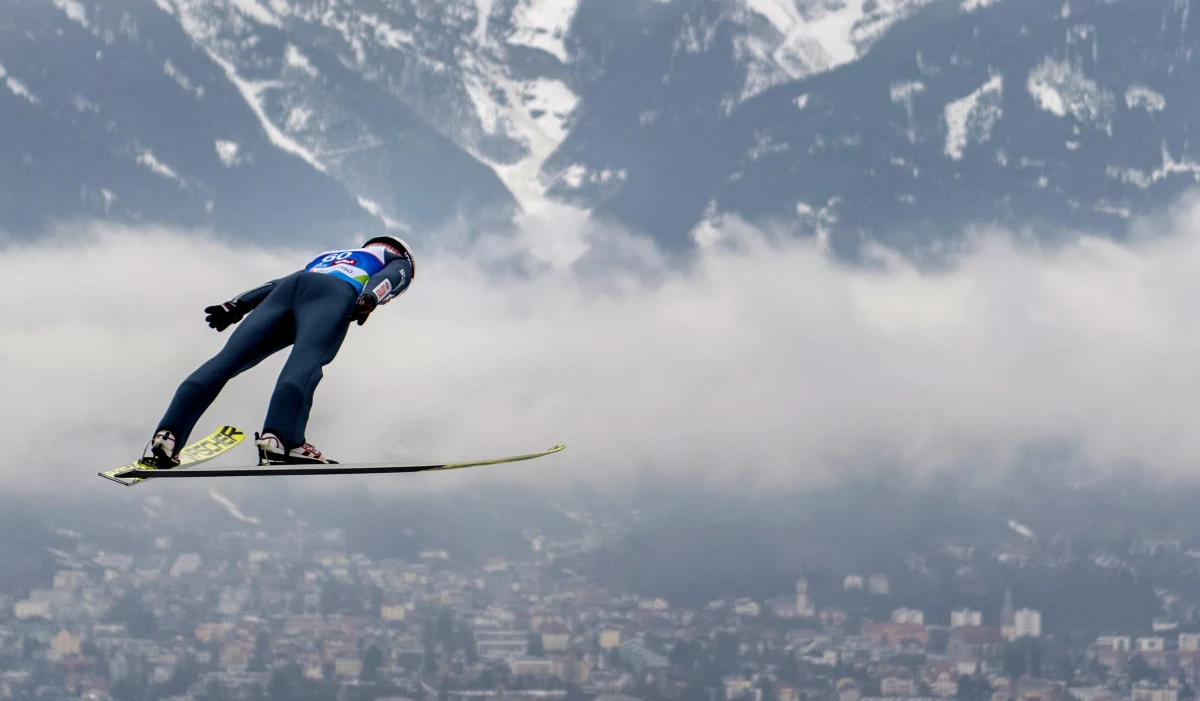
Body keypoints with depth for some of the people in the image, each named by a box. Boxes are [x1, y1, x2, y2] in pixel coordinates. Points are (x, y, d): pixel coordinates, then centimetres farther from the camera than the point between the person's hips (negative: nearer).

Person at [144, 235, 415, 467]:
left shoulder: (327, 258, 46)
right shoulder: (399, 263, 32)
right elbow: (386, 280, 8)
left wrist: (236, 306, 22)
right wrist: (369, 299, -11)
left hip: (287, 288, 5)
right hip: (336, 293, -5)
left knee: (228, 359, -9)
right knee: (306, 360, -27)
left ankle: (166, 437, -23)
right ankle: (277, 439, -52)